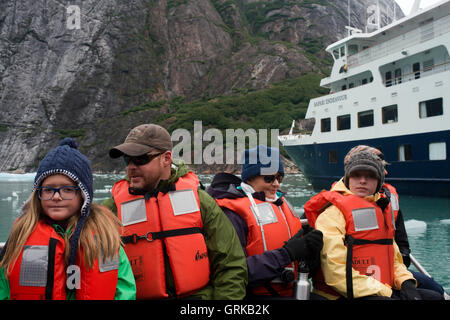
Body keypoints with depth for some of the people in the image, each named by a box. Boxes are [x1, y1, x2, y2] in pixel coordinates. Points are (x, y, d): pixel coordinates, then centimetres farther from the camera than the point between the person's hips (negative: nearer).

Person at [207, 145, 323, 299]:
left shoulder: (281, 204, 16)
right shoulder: (234, 211, -10)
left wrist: (309, 247, -3)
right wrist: (286, 253, -19)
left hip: (291, 291, 7)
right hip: (256, 293, -7)